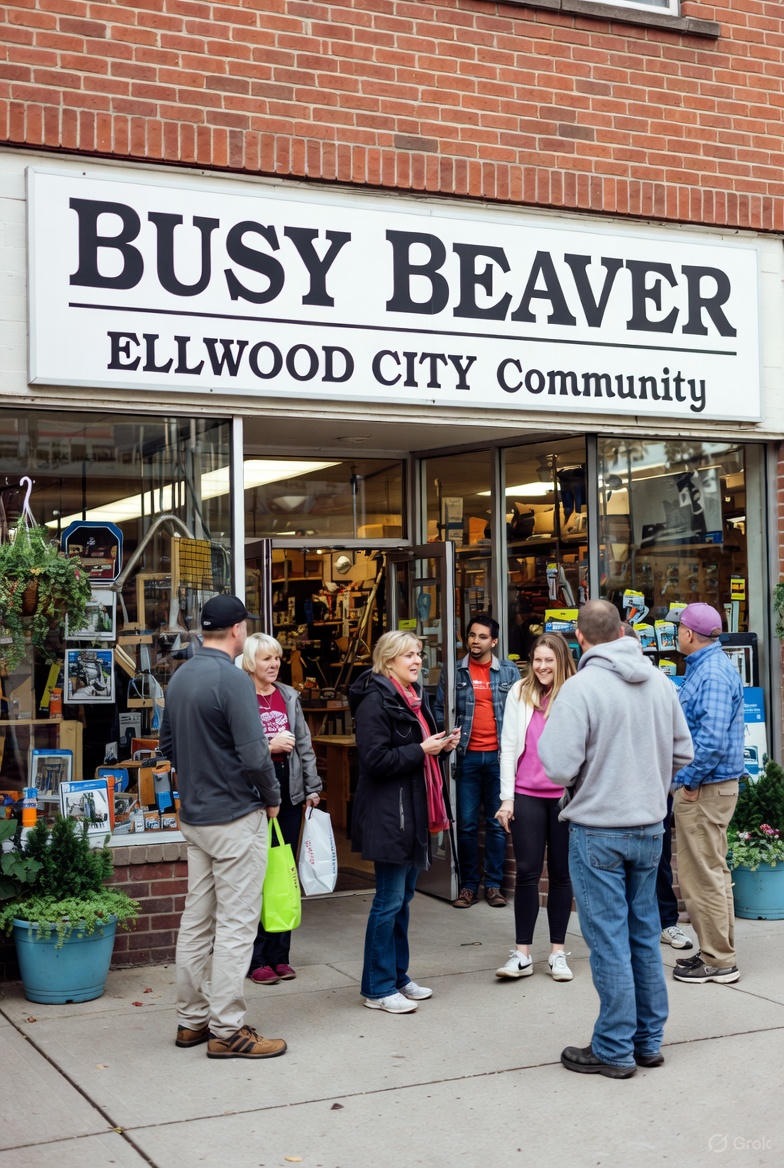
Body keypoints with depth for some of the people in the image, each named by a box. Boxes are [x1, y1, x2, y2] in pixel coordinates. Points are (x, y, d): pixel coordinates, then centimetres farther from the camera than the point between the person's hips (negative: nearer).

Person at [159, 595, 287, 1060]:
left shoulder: (179, 678, 7)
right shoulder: (232, 679, -19)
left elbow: (168, 743, 17)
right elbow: (254, 755, -22)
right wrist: (273, 798, -6)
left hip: (194, 815, 8)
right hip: (235, 817, -8)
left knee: (197, 920, 14)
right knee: (235, 924, -1)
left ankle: (193, 1019, 23)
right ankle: (227, 1030, 4)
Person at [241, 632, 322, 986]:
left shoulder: (289, 696, 11)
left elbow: (304, 744, 14)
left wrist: (312, 787, 11)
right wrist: (269, 746, -18)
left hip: (289, 792, 6)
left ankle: (279, 955, 19)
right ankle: (256, 960, 7)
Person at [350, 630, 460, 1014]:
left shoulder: (414, 697, 15)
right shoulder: (376, 700, -15)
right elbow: (376, 759, -22)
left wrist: (442, 745, 6)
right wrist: (421, 750, -18)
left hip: (413, 810, 10)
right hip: (387, 814, -9)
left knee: (402, 896, 16)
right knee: (389, 901, -4)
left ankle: (398, 976, 26)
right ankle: (378, 988, 6)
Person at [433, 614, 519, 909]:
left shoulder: (509, 671, 5)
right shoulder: (454, 672, 5)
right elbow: (439, 708, 9)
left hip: (499, 755, 0)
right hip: (467, 756, 0)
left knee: (497, 823, 6)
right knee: (466, 824, 4)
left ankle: (494, 884, 14)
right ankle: (468, 886, 13)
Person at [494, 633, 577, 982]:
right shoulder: (520, 693, 3)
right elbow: (508, 747, 5)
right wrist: (507, 798, 1)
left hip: (565, 796, -1)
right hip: (527, 795, 1)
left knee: (561, 873, 8)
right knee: (527, 872, 2)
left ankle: (558, 952, 18)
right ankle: (522, 954, 9)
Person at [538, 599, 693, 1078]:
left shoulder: (581, 687, -18)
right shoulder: (661, 682, 3)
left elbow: (559, 767, -22)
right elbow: (683, 753, 10)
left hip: (598, 830, -6)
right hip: (650, 827, 6)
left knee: (609, 941, 2)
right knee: (645, 934, 16)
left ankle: (614, 1049, 11)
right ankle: (649, 1040, 26)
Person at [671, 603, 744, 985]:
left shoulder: (713, 674, -20)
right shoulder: (706, 666, 13)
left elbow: (712, 739, -28)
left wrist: (691, 781, -19)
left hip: (703, 790, -11)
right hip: (704, 785, 11)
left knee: (704, 875, -2)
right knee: (710, 871, 18)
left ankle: (719, 961, 6)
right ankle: (716, 950, 28)